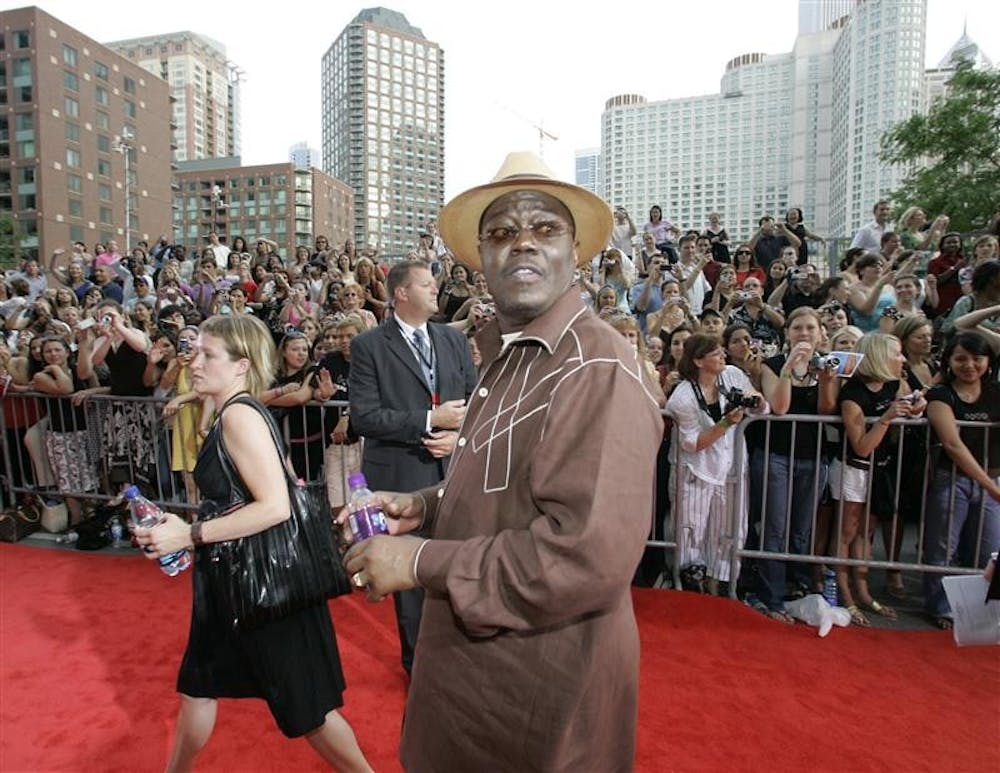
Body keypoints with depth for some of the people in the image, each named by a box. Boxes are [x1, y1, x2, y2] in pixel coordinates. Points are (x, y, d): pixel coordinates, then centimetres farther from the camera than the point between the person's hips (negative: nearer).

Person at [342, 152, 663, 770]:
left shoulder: (599, 370, -24)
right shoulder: (506, 355, 8)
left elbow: (589, 555, -31)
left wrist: (421, 561, -23)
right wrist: (426, 506, 2)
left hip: (546, 682, -9)